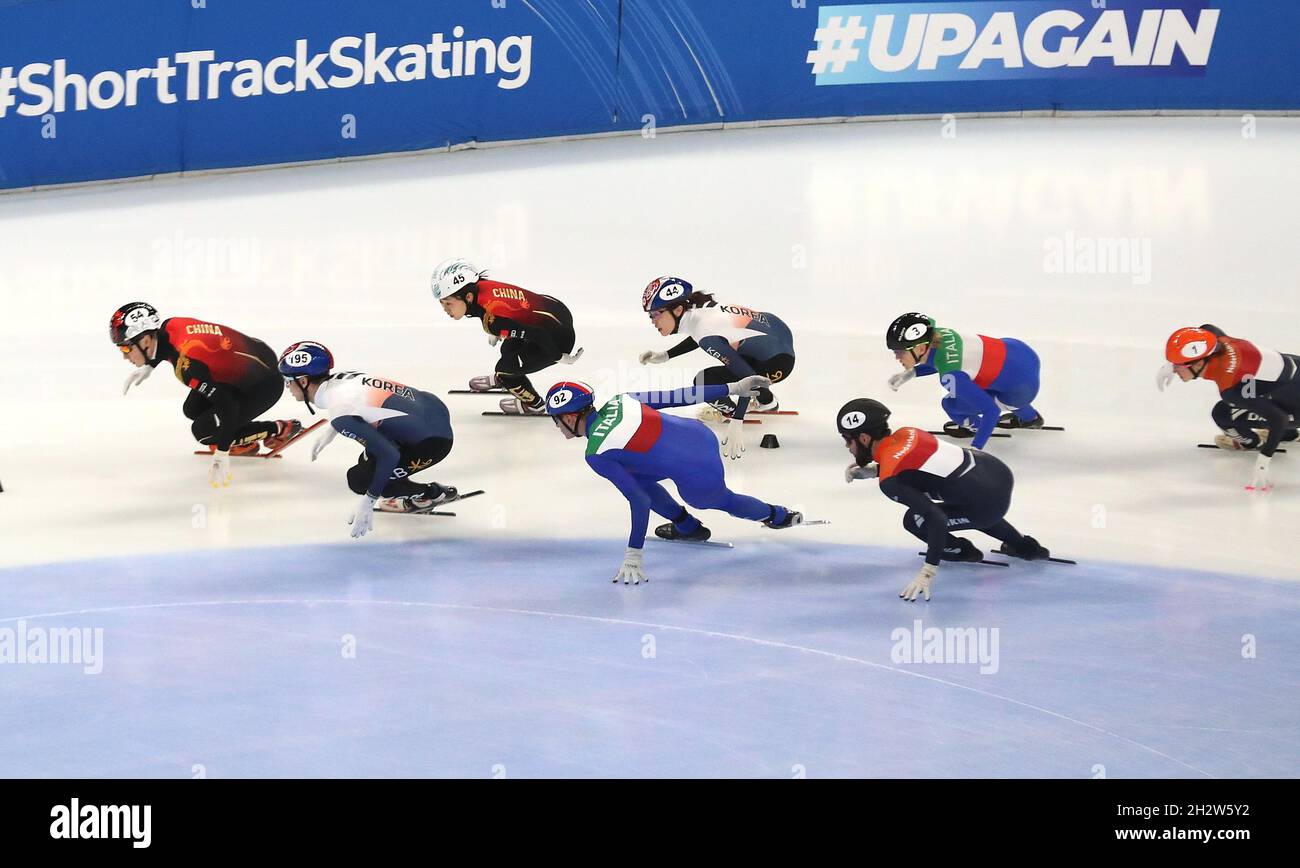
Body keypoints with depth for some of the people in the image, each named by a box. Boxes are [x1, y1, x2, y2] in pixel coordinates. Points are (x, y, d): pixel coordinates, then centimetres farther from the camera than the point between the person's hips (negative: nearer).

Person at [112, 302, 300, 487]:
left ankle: (279, 430, 4)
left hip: (264, 385, -9)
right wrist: (147, 366, 23)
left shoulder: (186, 364, -35)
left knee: (203, 431, -13)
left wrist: (221, 456, -31)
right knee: (193, 409, 5)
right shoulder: (169, 326, -10)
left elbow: (225, 403, -35)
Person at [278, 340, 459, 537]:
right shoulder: (344, 377, 1)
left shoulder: (340, 413, -23)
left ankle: (434, 494, 8)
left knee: (359, 479, -2)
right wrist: (331, 431, 26)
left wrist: (368, 501, -15)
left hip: (433, 441, -9)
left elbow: (389, 455, -23)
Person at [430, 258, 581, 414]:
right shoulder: (480, 287, -8)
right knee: (509, 348, 27)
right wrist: (496, 333, 29)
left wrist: (559, 357, -13)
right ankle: (499, 380, 57)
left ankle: (534, 405, 23)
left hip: (558, 337, -9)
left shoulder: (493, 317, -32)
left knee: (506, 368, 1)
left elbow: (538, 333, -28)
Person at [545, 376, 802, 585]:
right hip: (701, 434, 7)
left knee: (724, 501, 29)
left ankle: (778, 515, 49)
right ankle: (687, 526, 33)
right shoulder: (618, 402, 4)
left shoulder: (596, 455, -14)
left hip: (700, 479, -7)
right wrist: (733, 388, 13)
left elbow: (640, 501, -18)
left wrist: (632, 556, -13)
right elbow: (675, 396, 6)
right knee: (634, 477, 21)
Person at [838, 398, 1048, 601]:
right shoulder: (904, 434, 4)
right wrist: (872, 470, 16)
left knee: (914, 520, 1)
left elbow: (937, 520, -26)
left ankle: (959, 550, 24)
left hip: (989, 505, -8)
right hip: (998, 470, 8)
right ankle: (1024, 546, 42)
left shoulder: (890, 482, -19)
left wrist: (928, 572, -24)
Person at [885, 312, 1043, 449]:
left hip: (1022, 387, -8)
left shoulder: (950, 375, -32)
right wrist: (910, 373, 4)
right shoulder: (937, 334, -9)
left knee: (951, 405, -7)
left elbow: (991, 410, -29)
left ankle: (973, 426, 28)